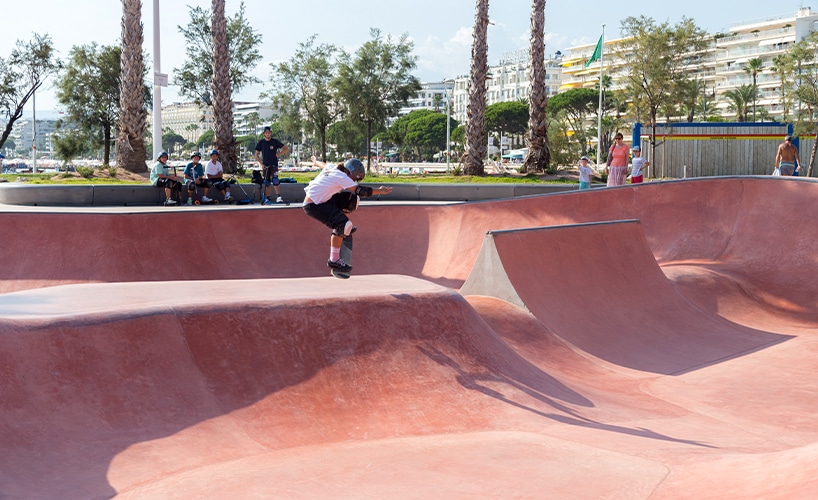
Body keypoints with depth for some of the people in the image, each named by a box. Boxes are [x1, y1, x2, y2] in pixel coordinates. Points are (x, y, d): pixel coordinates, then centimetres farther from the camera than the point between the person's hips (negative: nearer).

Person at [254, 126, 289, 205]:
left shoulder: (275, 142, 1)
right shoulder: (261, 143, 6)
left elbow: (286, 149, 5)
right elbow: (256, 155, 10)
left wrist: (278, 154, -6)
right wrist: (261, 163, -1)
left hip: (274, 164, -3)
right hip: (265, 165, 3)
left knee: (275, 180, -19)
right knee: (267, 182, 6)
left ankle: (278, 197, -24)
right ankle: (267, 199, 10)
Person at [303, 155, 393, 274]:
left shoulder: (331, 167, 7)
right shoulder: (342, 177, -18)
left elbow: (321, 164, 31)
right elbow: (360, 191, -19)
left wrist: (315, 160, 54)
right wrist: (380, 191, -12)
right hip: (313, 206, -10)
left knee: (351, 199, 9)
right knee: (342, 225, -22)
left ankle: (346, 228, 27)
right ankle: (334, 260, -14)